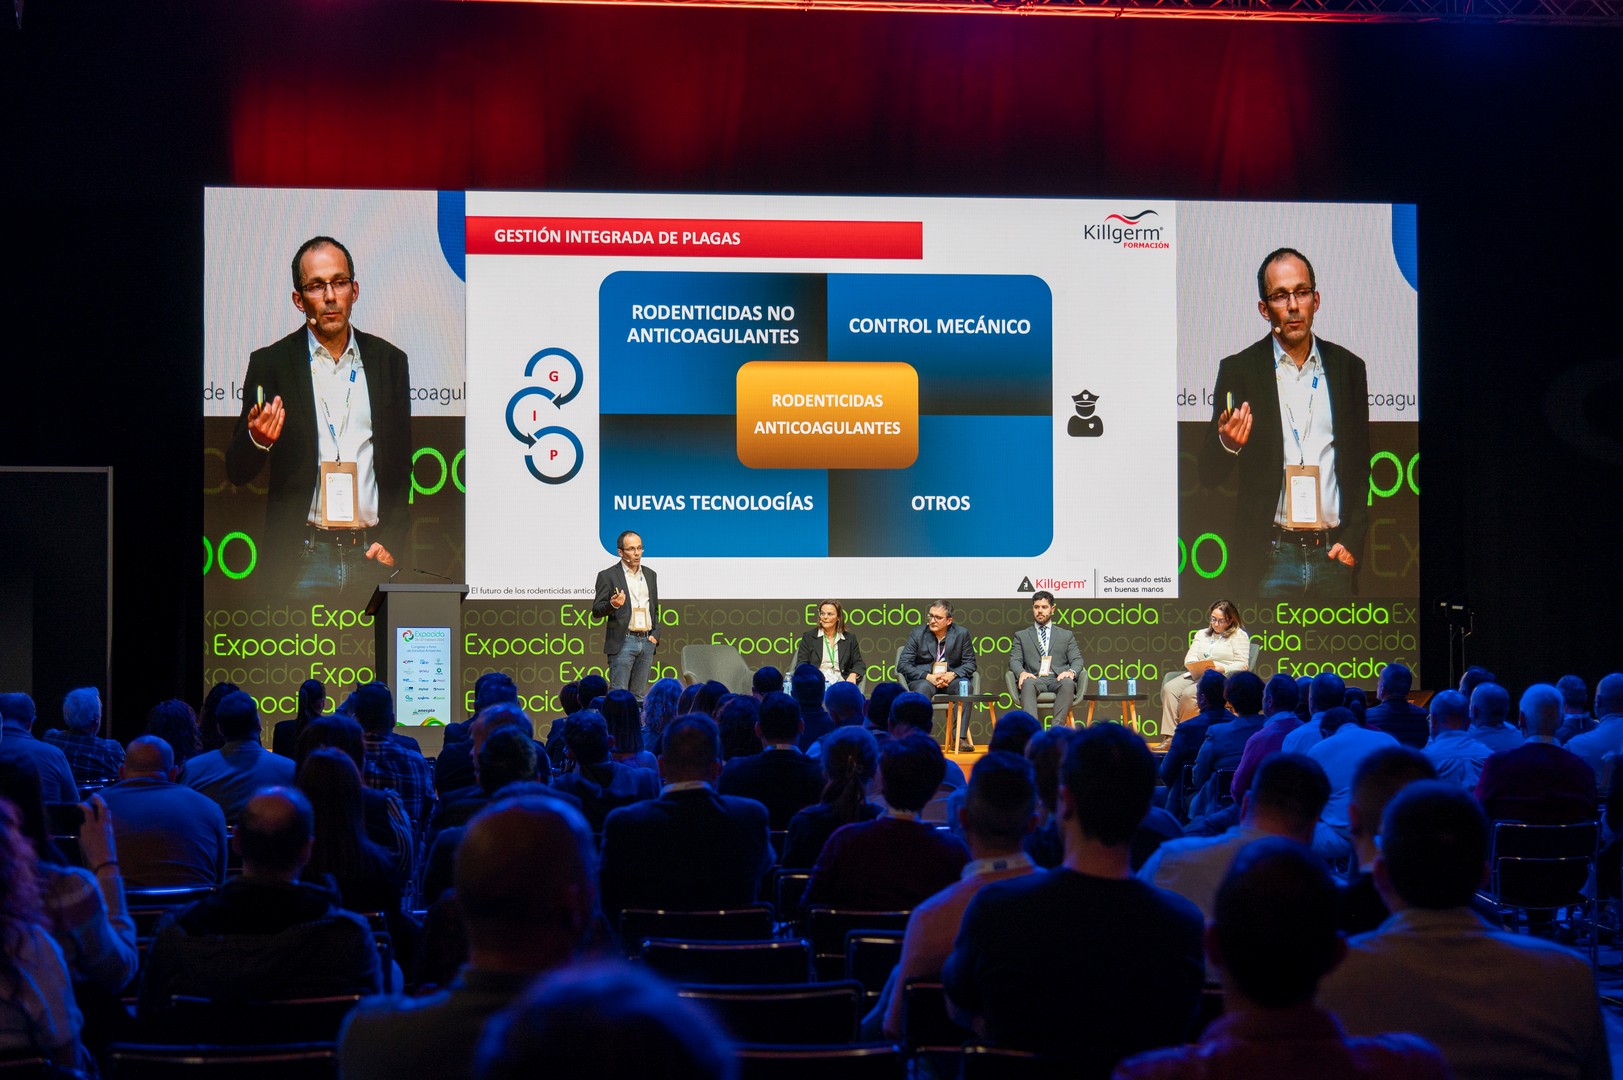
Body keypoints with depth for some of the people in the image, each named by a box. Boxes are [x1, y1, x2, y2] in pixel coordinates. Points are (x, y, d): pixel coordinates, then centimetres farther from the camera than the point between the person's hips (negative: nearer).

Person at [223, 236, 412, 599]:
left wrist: (392, 542, 2)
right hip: (304, 559, -2)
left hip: (371, 555, 2)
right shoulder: (269, 363, 3)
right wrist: (257, 440, -19)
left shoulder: (389, 360, 10)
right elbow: (238, 473, 3)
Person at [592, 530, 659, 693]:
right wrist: (612, 605, -23)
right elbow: (596, 611, -3)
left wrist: (655, 634, 7)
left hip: (647, 642, 5)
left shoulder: (650, 575, 15)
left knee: (638, 695, 5)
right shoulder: (607, 576, -1)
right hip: (622, 642, -5)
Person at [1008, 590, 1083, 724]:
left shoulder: (1066, 635, 25)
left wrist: (1071, 672, -11)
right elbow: (1014, 660, 12)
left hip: (1058, 680, 1)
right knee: (1028, 683, -38)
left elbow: (1077, 660, 15)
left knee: (1068, 683, -37)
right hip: (1034, 679, 0)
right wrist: (1021, 672, -13)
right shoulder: (1021, 636, 24)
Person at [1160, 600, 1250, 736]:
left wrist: (1222, 668, -19)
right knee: (1169, 688, -26)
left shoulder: (1239, 636, 9)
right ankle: (1170, 737, -34)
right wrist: (1197, 665, -8)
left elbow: (1243, 665, -2)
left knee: (1188, 694, -34)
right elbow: (1189, 658, 16)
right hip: (1196, 675, 5)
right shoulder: (1202, 634, 27)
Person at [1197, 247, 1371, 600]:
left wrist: (1352, 540, 4)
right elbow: (1210, 475, 2)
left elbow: (1361, 465, 15)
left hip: (1333, 556, 2)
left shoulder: (1347, 367, 9)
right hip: (1271, 558, -2)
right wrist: (1227, 444, -20)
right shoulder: (1239, 370, 2)